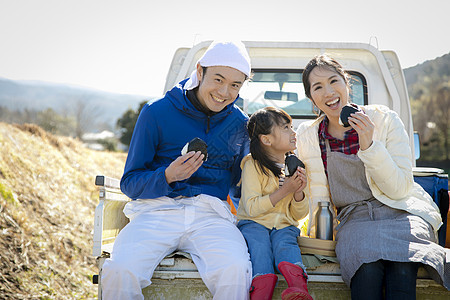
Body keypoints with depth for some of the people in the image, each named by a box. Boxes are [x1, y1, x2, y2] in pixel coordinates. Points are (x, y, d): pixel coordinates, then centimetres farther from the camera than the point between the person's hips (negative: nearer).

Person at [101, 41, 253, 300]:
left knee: (235, 271, -32)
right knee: (119, 272, -30)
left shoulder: (240, 124, 13)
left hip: (212, 214, 1)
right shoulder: (157, 113, 2)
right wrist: (168, 176, -17)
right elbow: (129, 183, 3)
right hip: (157, 210, -1)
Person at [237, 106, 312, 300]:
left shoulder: (294, 166, 12)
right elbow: (251, 208, -14)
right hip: (254, 223, -2)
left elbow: (299, 215, 14)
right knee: (259, 243, -35)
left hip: (283, 225, 3)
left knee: (285, 241, -31)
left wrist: (298, 193, -8)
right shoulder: (253, 165, -4)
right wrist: (284, 191, -17)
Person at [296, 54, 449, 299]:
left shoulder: (384, 119, -4)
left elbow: (400, 189, -10)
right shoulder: (307, 136, 3)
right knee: (367, 270, -34)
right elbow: (317, 196, 11)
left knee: (401, 271, -34)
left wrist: (369, 146, -20)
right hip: (354, 219, 1)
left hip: (401, 212, -1)